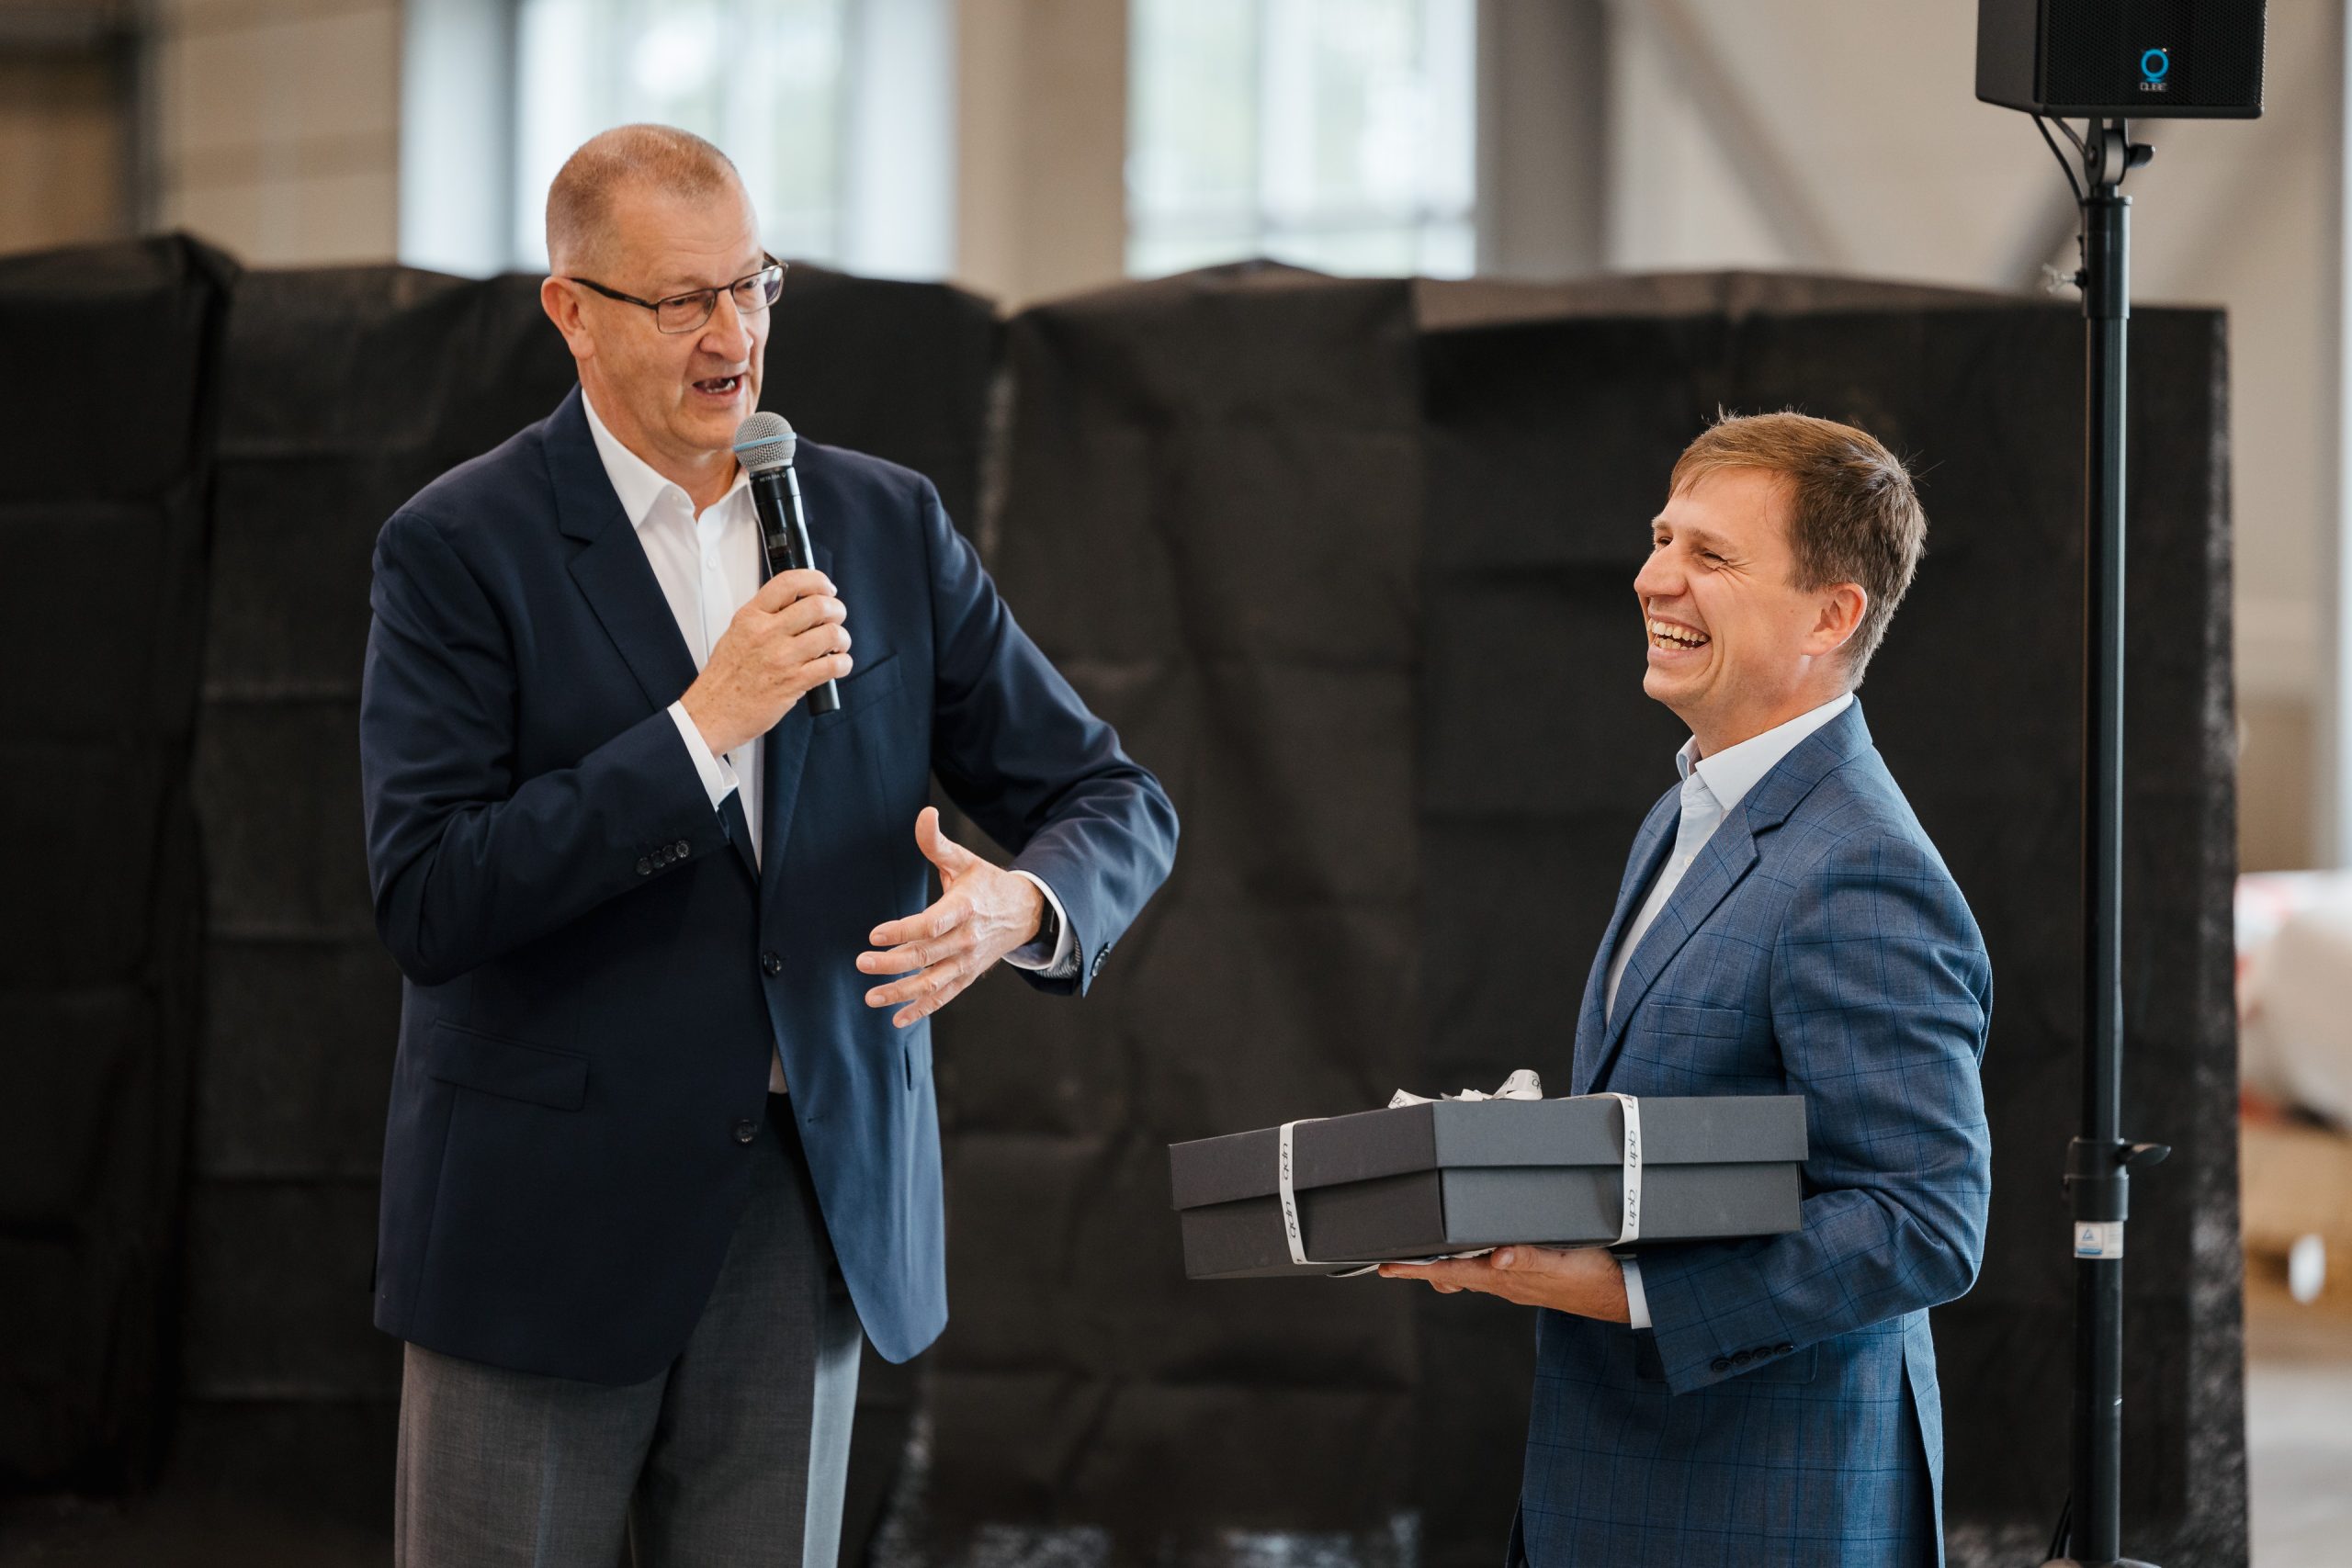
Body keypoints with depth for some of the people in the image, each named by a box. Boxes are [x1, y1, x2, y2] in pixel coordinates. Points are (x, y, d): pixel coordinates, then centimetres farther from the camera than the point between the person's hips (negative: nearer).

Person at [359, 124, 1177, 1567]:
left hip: (815, 1212, 4)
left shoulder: (889, 527, 7)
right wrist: (703, 724, -20)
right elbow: (428, 905, -15)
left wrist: (1021, 903, -16)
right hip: (549, 1217, -4)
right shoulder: (461, 548, -6)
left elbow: (1115, 799, 8)